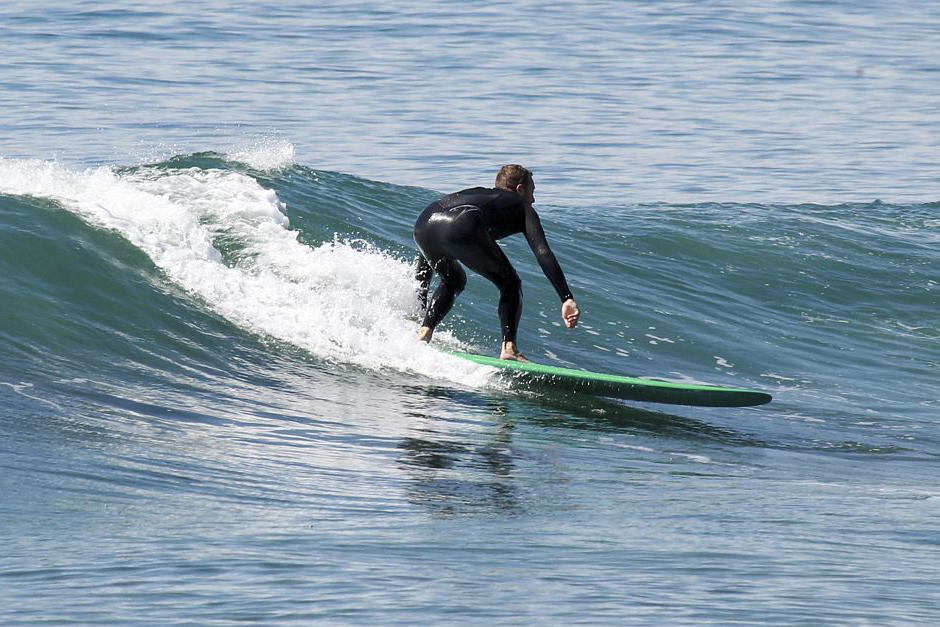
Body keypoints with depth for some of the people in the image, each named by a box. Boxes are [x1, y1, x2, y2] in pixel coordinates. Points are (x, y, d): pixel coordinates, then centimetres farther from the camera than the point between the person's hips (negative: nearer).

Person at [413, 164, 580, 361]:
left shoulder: (475, 193, 43)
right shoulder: (521, 207, 28)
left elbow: (428, 248, 40)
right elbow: (543, 253, 11)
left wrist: (420, 292, 43)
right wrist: (567, 298, 4)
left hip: (423, 226, 6)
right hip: (461, 229, -6)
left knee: (453, 281, 34)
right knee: (510, 284, 13)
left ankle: (423, 333, 16)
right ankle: (509, 348, -4)